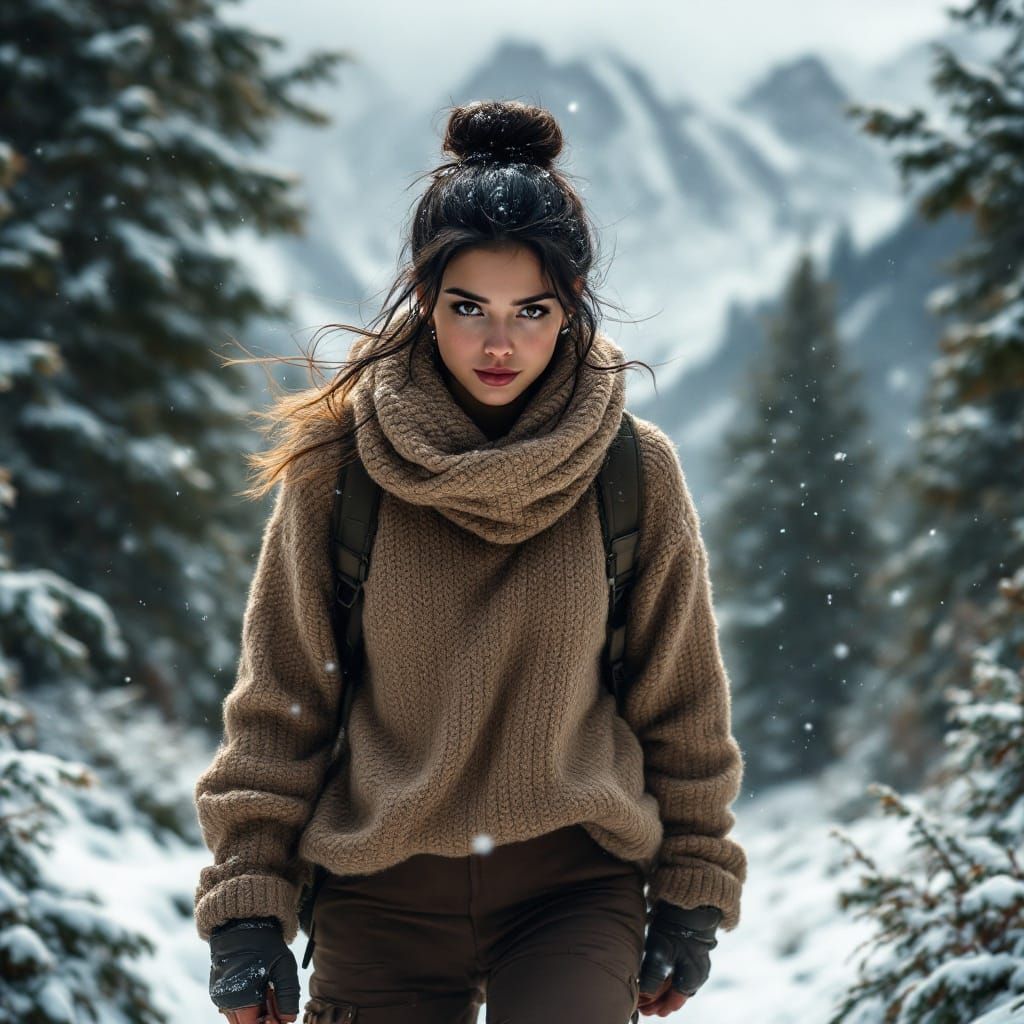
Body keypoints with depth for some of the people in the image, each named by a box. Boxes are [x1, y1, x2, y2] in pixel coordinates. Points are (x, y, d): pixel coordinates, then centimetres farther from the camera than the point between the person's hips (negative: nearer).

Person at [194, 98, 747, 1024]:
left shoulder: (637, 473, -3)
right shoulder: (338, 463, -4)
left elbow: (683, 704, 6)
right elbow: (277, 703, 1)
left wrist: (692, 899, 8)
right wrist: (248, 907, -2)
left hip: (577, 889, 0)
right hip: (383, 900, 1)